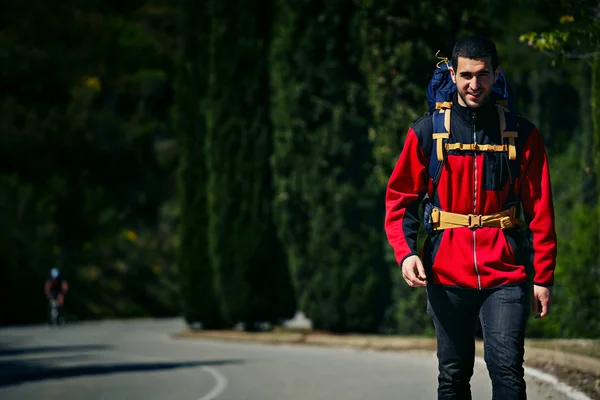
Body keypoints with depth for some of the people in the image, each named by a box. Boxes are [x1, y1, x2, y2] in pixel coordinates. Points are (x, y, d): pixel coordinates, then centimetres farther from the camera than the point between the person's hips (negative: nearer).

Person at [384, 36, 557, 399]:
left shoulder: (522, 134, 3)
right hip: (447, 274, 1)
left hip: (505, 274, -1)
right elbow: (400, 199, 7)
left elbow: (540, 210, 4)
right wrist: (405, 252, -9)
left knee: (507, 369, -11)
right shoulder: (427, 132, 4)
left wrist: (543, 277, 1)